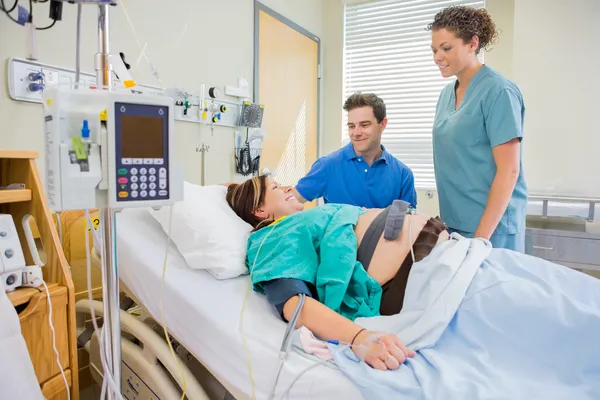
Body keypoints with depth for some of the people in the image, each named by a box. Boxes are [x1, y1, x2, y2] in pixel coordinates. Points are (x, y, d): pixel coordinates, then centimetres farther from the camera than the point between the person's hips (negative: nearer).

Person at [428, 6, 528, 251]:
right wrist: (446, 219, 13)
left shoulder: (498, 92, -11)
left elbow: (508, 171, -15)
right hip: (453, 222, 6)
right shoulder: (446, 94, 9)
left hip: (491, 225, -6)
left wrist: (481, 237, -18)